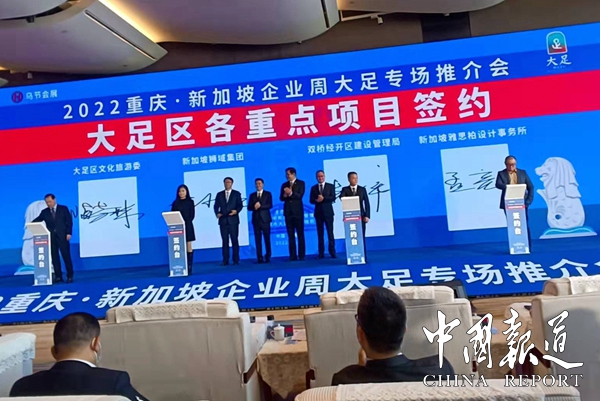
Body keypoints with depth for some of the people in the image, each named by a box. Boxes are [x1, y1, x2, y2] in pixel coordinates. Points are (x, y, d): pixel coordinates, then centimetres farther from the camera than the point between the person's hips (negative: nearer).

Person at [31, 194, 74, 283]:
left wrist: (69, 233, -10)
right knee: (54, 257, 4)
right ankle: (58, 276, 10)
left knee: (66, 256, -2)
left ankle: (70, 276, 5)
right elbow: (38, 220, 1)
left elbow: (69, 221, -1)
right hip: (51, 237, 3)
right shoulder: (44, 212, 11)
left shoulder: (63, 209, 5)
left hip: (62, 236, -3)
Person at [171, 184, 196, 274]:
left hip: (187, 226, -2)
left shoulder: (190, 202, 4)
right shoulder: (175, 203, 10)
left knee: (188, 246, -2)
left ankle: (189, 267, 0)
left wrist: (185, 222, -14)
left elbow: (192, 215, -2)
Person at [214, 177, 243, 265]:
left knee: (234, 240, 0)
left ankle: (236, 260, 5)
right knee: (225, 241, 3)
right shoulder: (219, 194, 13)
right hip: (223, 220, 2)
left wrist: (236, 211, -18)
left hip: (233, 220, -2)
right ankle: (225, 260, 5)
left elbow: (240, 205, 1)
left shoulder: (236, 193, 8)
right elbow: (216, 206, 10)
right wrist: (217, 213, -9)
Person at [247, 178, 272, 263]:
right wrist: (254, 207, -14)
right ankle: (259, 258, 1)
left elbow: (270, 205, -6)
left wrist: (260, 206, -16)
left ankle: (268, 256, 7)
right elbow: (249, 207, 7)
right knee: (258, 239, 0)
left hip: (265, 219, -2)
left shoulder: (268, 194, 7)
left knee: (267, 239, -2)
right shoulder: (252, 195, 15)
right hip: (256, 219, 2)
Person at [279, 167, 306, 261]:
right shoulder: (284, 185, 14)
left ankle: (301, 255, 2)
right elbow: (281, 198, 7)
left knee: (300, 234, -1)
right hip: (288, 212, 4)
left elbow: (300, 195, -10)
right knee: (290, 235, 3)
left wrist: (290, 193, -22)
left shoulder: (301, 183, 3)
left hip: (297, 211, -4)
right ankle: (292, 256, 5)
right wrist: (285, 195, -13)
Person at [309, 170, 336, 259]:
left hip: (328, 212, -2)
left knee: (330, 232, -4)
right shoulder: (313, 188, 12)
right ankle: (321, 253, 5)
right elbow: (311, 200, 4)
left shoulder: (330, 186, 7)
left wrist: (323, 198, -17)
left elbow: (333, 198, -4)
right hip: (318, 212, 2)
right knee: (320, 233, 3)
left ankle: (332, 252, -1)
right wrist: (316, 200, -17)